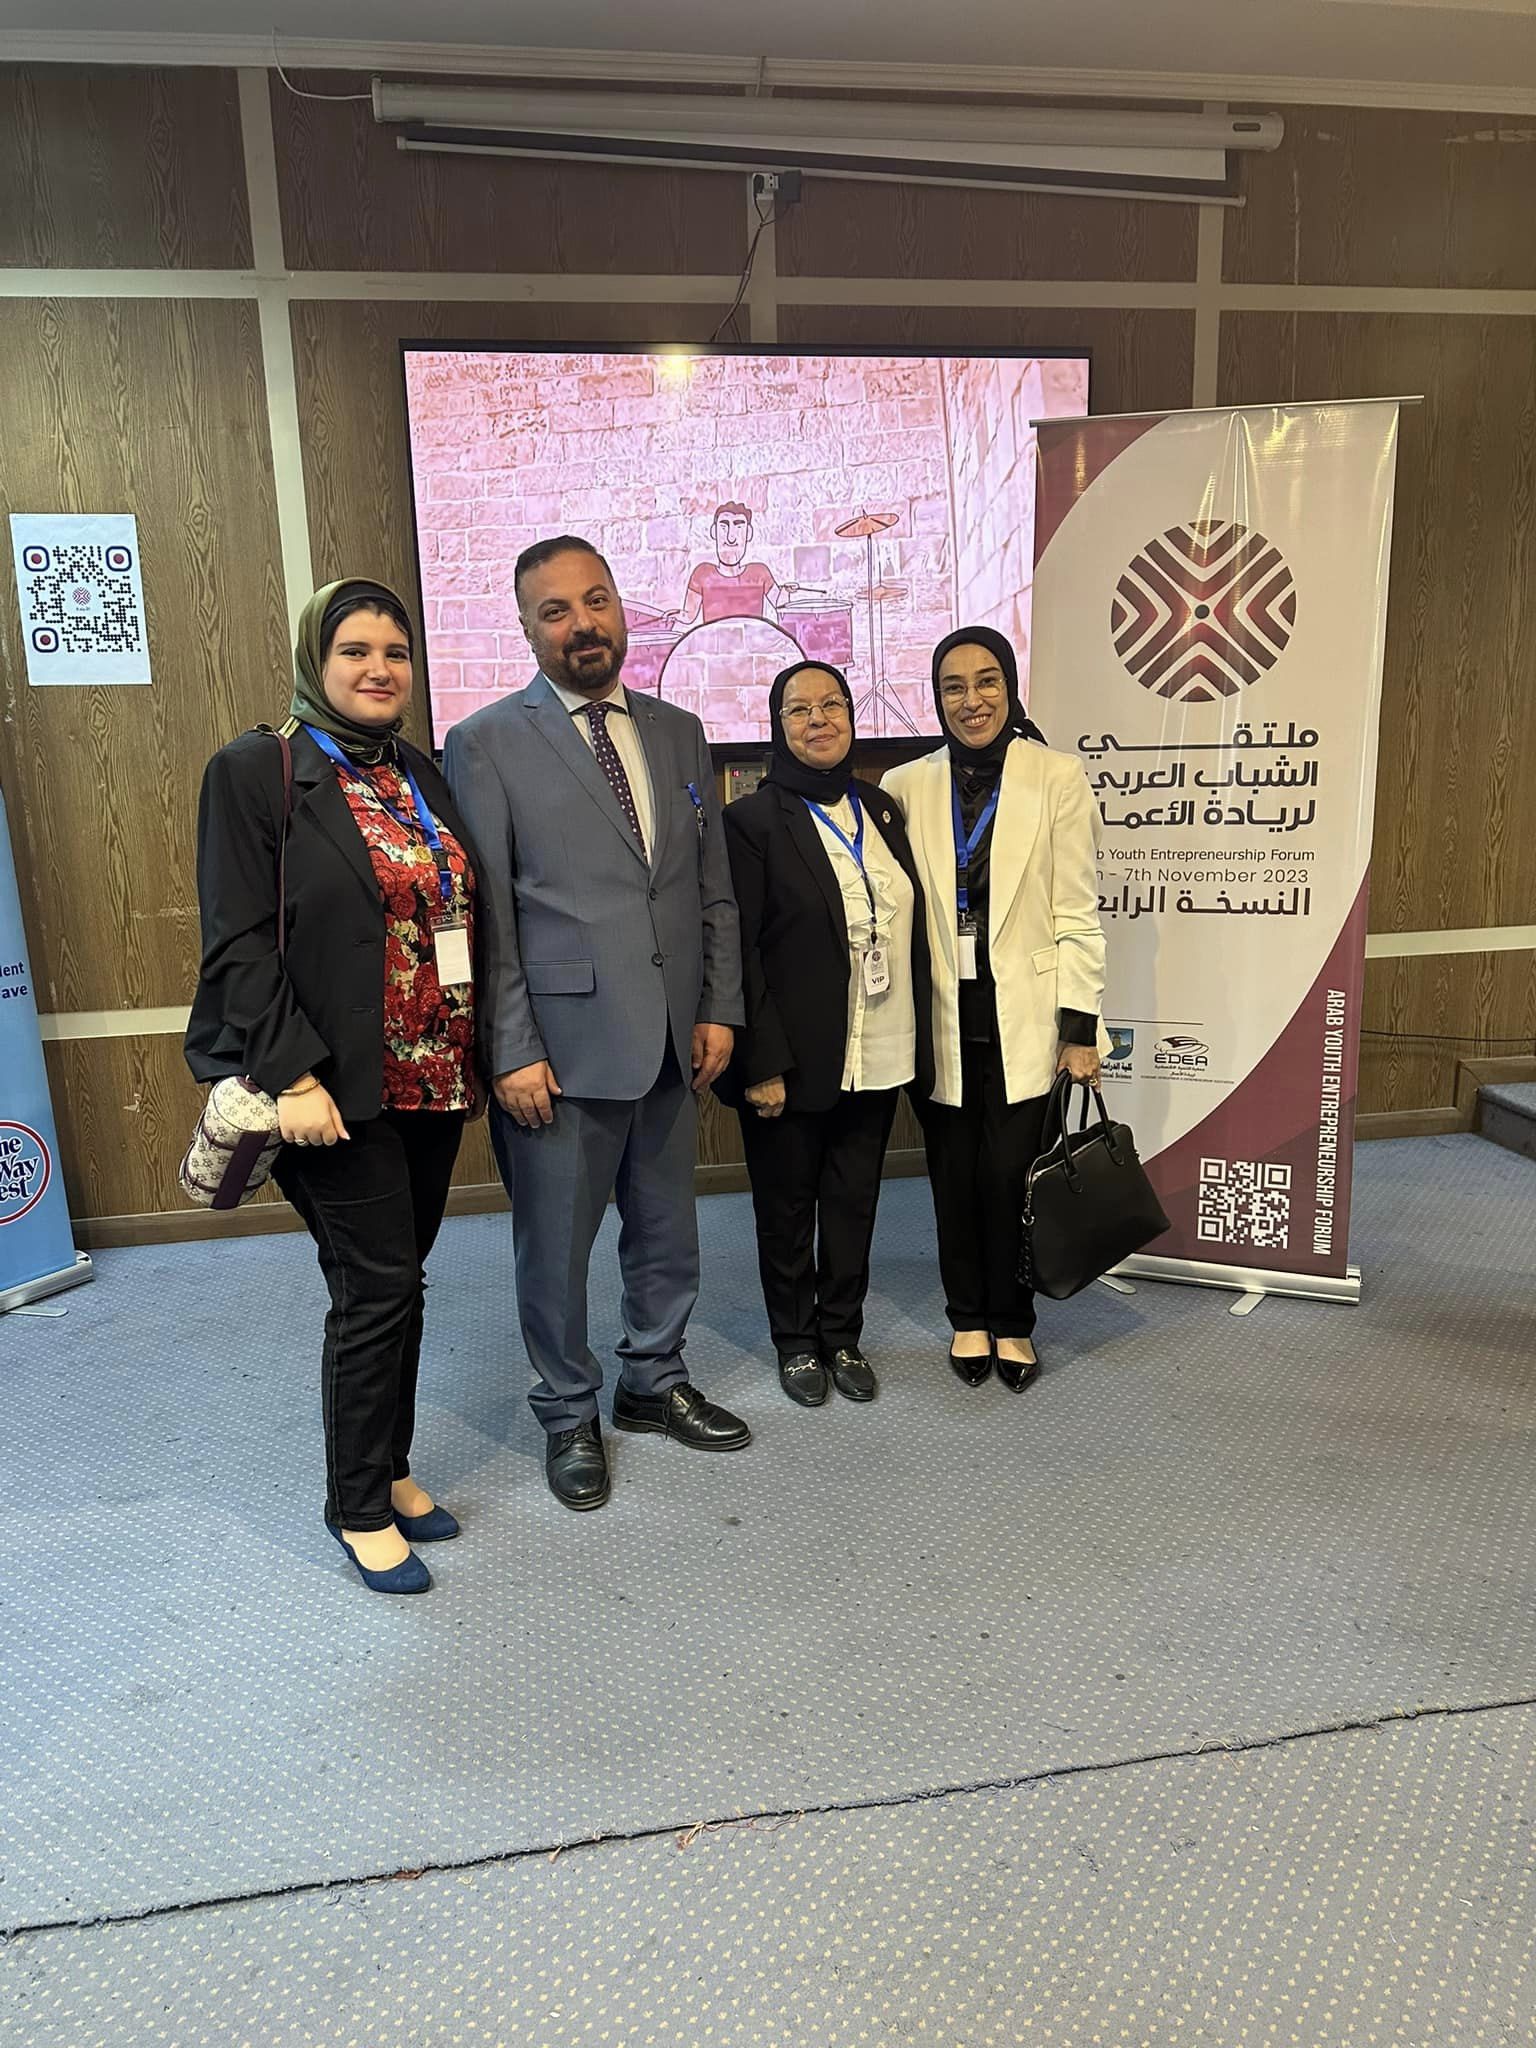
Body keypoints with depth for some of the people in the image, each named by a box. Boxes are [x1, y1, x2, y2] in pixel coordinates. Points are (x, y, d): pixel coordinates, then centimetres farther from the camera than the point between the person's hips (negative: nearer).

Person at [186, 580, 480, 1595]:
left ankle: (389, 1466, 32)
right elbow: (239, 941, -12)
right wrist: (292, 1075, -18)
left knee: (395, 1279, 14)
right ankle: (360, 1503, 20)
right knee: (378, 1284, -1)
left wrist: (479, 1055, 9)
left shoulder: (423, 776, 11)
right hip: (340, 1086, -6)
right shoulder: (257, 769, -7)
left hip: (435, 1080, 6)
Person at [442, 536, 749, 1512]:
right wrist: (512, 1052, -12)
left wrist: (720, 1009, 5)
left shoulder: (679, 732, 11)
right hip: (559, 1047, -5)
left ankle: (656, 1383, 39)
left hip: (671, 1042, 5)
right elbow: (483, 913, -8)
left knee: (668, 1233, 18)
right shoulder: (487, 743, -5)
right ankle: (571, 1416, 30)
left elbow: (714, 888, 12)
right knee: (557, 1247, 9)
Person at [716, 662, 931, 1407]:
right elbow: (741, 952, -12)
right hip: (794, 1059, -4)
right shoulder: (752, 820, -8)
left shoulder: (882, 809, 9)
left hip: (876, 1056, 5)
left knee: (854, 1201, 14)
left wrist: (918, 1042, 7)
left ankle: (843, 1334, 32)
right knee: (787, 1206, 11)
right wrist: (763, 1064, -15)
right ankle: (796, 1342, 30)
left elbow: (911, 932, 11)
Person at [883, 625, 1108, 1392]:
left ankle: (1011, 1322, 21)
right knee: (954, 1176, 9)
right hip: (942, 1018, 2)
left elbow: (1077, 914, -2)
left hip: (1022, 1017, -2)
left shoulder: (1057, 778, -2)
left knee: (1010, 1175, -1)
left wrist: (1080, 1026, -5)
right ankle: (967, 1317, 29)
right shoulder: (907, 785, 3)